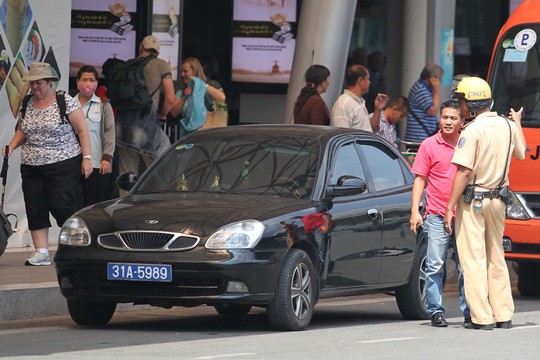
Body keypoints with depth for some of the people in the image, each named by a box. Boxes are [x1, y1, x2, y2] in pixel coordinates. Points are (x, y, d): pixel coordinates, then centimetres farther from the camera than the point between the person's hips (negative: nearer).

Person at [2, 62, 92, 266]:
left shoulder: (66, 102, -6)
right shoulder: (26, 105, 9)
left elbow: (82, 130, -5)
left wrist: (86, 157, -10)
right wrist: (12, 146, 2)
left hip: (63, 165, -6)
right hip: (31, 167, 6)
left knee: (61, 206, -11)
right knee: (34, 208, 0)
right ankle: (41, 252, 4)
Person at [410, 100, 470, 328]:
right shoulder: (430, 145, 4)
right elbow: (420, 179, 4)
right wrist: (415, 211, -4)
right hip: (437, 217, -2)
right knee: (435, 266, -3)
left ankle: (469, 312, 8)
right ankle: (436, 311, 2)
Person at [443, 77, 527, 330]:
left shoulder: (472, 130, -16)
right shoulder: (508, 126, 4)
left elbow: (463, 171, -20)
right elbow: (521, 154, 25)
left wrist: (450, 207, -15)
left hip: (473, 199, -6)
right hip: (498, 200, 6)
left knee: (473, 259, -3)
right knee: (496, 258, 15)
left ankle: (482, 318, -7)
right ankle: (504, 315, 15)